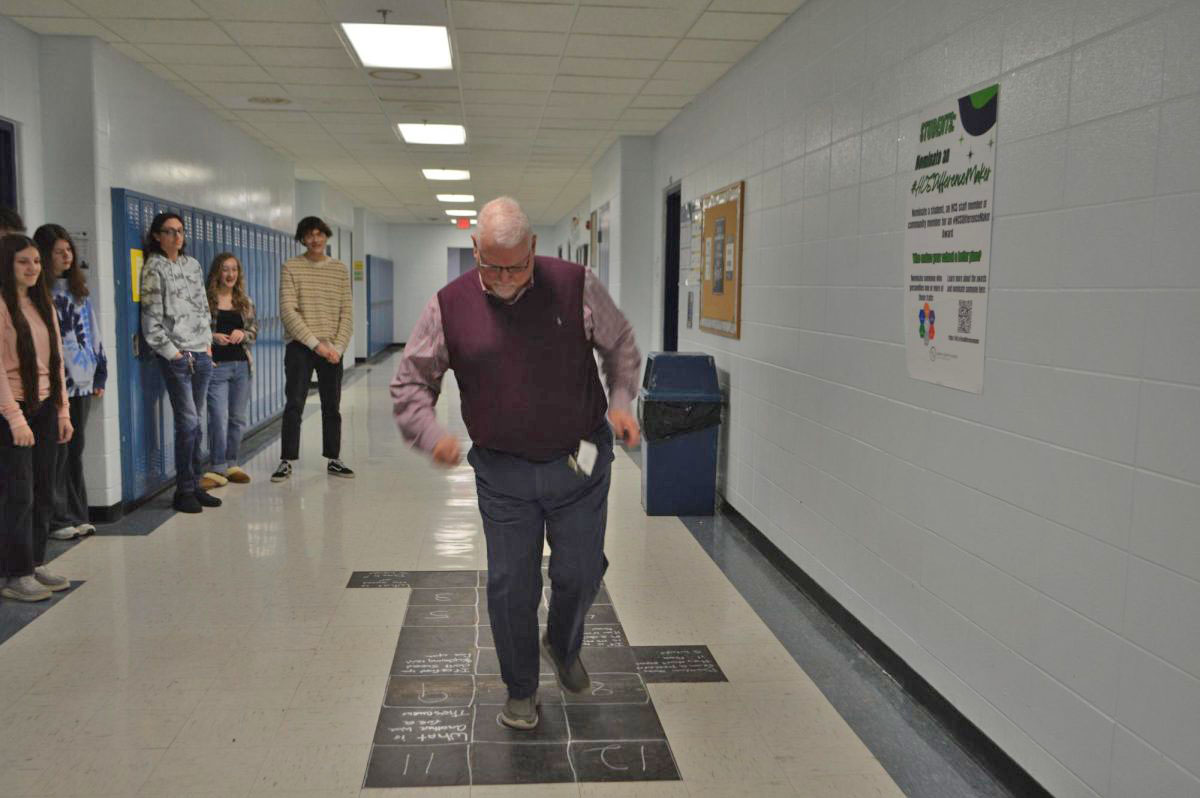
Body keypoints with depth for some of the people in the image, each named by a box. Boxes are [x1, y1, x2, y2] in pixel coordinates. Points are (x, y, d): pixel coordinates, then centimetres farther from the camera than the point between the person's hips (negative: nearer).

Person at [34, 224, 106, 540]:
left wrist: (99, 374, 13)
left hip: (81, 383, 6)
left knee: (75, 451, 12)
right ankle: (58, 520, 8)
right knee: (56, 454, -1)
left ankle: (77, 515, 19)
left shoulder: (77, 288, 14)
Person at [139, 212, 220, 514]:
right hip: (176, 356, -6)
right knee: (188, 422, -8)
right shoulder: (154, 268, -3)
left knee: (195, 421, 9)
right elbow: (151, 318, -7)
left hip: (202, 354, 6)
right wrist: (171, 352, -9)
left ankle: (195, 485, 17)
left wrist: (208, 343, 10)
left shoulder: (193, 265, 15)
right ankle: (184, 491, 2)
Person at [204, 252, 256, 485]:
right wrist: (213, 337, -18)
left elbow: (254, 330, 13)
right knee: (219, 418, -7)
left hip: (242, 365, 5)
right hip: (216, 366, -5)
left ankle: (231, 464, 21)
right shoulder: (205, 300, -3)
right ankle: (219, 466, 3)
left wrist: (243, 334, -7)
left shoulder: (245, 302, 11)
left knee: (238, 418, 10)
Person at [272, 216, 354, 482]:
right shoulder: (291, 267, -1)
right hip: (300, 347, -3)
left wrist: (338, 346, -8)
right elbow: (287, 311, -9)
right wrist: (316, 343, -15)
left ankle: (333, 460, 17)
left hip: (332, 348, 3)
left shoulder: (340, 269, 8)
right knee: (294, 405, -1)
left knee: (332, 407, 8)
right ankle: (287, 462, 8)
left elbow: (346, 312, 4)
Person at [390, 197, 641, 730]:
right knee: (510, 586, 6)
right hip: (502, 473, 0)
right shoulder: (449, 306, -5)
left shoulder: (575, 286, -7)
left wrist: (620, 401, -7)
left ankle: (564, 646, 43)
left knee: (579, 574, 10)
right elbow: (410, 382, 3)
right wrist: (431, 435, -14)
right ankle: (520, 691, 29)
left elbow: (621, 346, 8)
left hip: (579, 463, 0)